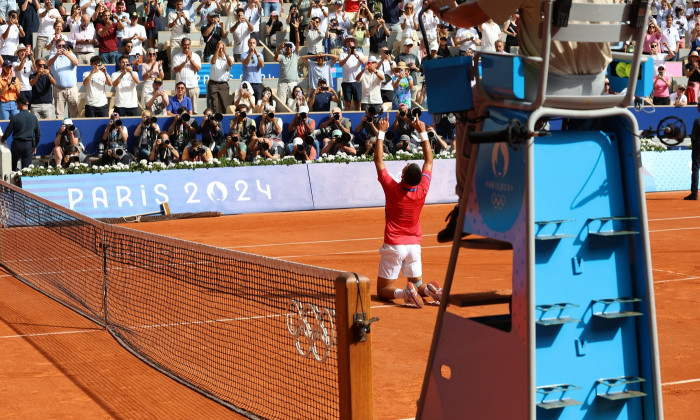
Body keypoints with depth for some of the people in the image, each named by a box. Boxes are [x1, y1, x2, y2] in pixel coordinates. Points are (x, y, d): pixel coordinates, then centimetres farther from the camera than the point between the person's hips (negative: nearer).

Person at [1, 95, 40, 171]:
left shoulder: (15, 118, -11)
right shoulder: (34, 117, -1)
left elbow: (8, 132, -4)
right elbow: (38, 134, 5)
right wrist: (35, 145, 19)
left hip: (17, 144, -2)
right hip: (29, 145, 2)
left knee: (13, 164, 18)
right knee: (26, 167, 5)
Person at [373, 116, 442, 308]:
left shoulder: (392, 189, -16)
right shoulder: (422, 191, -9)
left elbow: (378, 160, -6)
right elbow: (429, 161, 5)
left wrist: (381, 132, -1)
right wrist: (423, 132, 7)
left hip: (393, 245, -3)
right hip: (414, 245, 3)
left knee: (383, 290, 3)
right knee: (417, 284, 16)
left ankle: (403, 292, -26)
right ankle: (429, 290, -16)